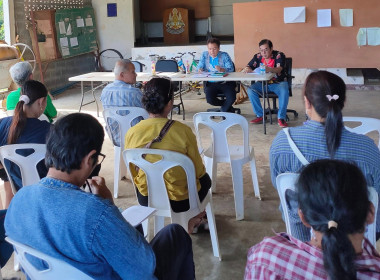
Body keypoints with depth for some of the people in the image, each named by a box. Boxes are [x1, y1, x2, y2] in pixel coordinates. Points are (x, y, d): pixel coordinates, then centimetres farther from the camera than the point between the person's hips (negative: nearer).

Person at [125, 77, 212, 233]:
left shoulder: (132, 133, -14)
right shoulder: (182, 131, -24)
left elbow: (133, 173, 0)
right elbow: (198, 171, -11)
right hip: (179, 201, -4)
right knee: (205, 180, 31)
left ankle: (192, 220, 41)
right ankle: (194, 219, 44)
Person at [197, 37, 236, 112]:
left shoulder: (224, 55, 1)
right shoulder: (204, 55, 10)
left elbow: (231, 69, -9)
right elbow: (199, 67, 9)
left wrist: (221, 69, -30)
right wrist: (200, 69, -16)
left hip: (225, 83, -2)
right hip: (211, 83, 2)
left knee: (231, 98, -26)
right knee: (209, 99, -27)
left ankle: (223, 111, 8)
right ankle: (228, 107, 2)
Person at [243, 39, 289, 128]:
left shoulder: (279, 55, -11)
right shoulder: (257, 57, 2)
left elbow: (279, 69, -28)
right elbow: (248, 68, 0)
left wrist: (269, 69, -51)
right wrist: (247, 69, -27)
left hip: (278, 83, -3)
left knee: (284, 91, -35)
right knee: (250, 90, -22)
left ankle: (281, 118, -25)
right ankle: (260, 116, -14)